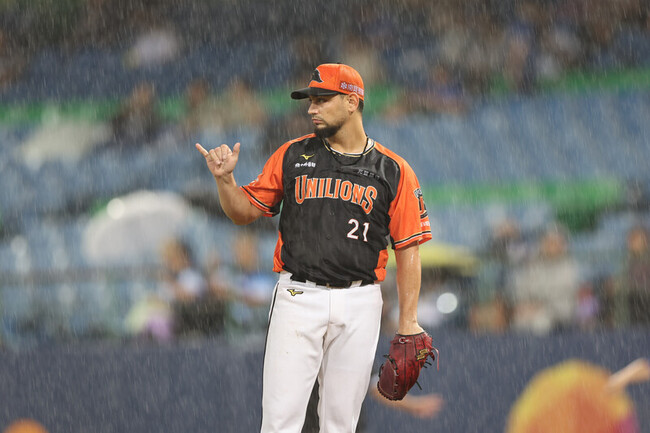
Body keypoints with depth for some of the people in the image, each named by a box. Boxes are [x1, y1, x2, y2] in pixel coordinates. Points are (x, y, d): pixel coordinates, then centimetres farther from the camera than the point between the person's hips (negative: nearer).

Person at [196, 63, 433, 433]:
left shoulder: (393, 171, 3)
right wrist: (225, 179, -8)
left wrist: (408, 321, -4)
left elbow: (408, 248, 2)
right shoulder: (292, 156, 8)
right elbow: (245, 211, 13)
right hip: (298, 298, 0)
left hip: (359, 305, 0)